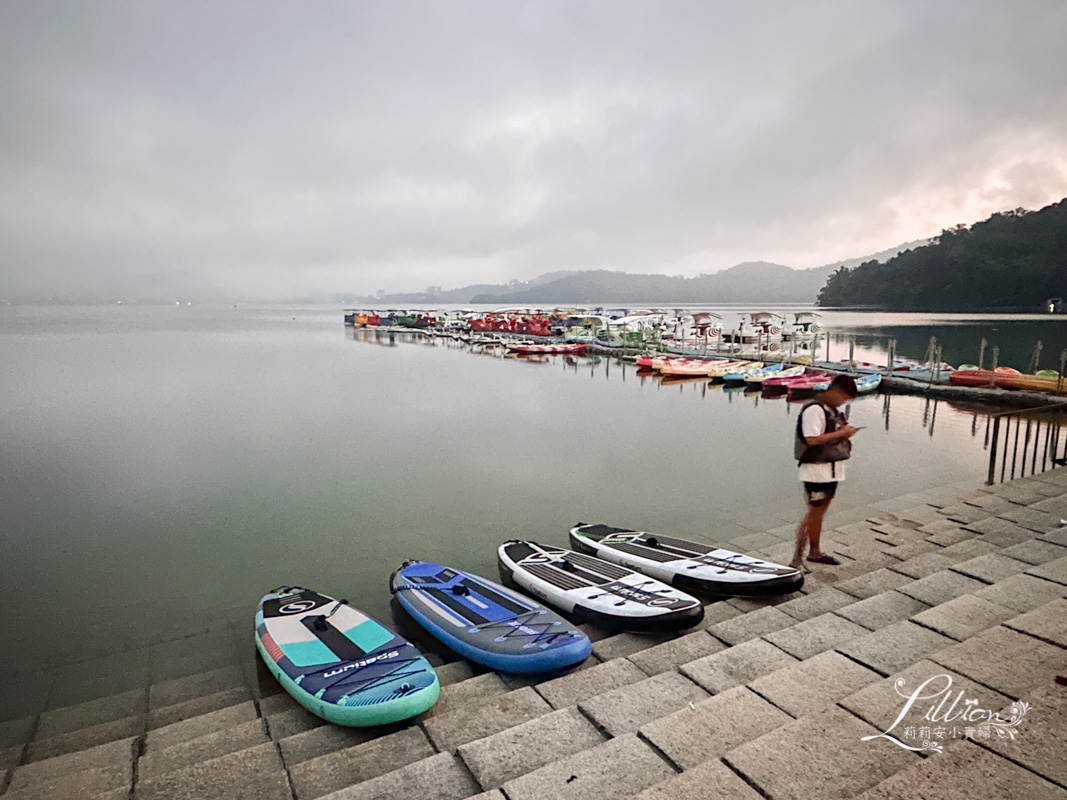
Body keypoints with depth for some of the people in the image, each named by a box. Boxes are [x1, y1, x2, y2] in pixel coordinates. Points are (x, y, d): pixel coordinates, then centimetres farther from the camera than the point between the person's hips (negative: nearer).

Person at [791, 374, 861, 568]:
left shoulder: (835, 410, 13)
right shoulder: (814, 410, -17)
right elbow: (812, 439, -25)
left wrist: (846, 432, 3)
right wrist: (841, 433, -19)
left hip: (832, 469, 9)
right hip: (817, 470, -9)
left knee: (820, 512, 16)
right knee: (813, 512, -6)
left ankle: (814, 552, 28)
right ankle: (797, 559, 0)